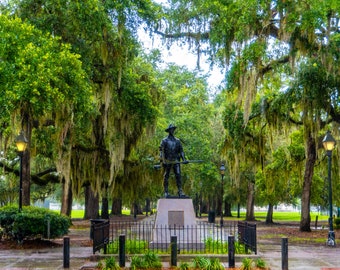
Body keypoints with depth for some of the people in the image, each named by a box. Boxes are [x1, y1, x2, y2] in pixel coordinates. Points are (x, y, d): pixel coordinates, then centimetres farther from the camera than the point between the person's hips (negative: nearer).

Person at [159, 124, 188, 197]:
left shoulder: (177, 141, 12)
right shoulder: (164, 141, 2)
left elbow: (181, 151, 13)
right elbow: (161, 151, -4)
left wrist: (184, 159, 1)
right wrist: (162, 160, -15)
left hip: (176, 161, 2)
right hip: (167, 162, -2)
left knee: (178, 175, -8)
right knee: (166, 177, 2)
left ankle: (180, 192, -10)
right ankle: (166, 192, 8)